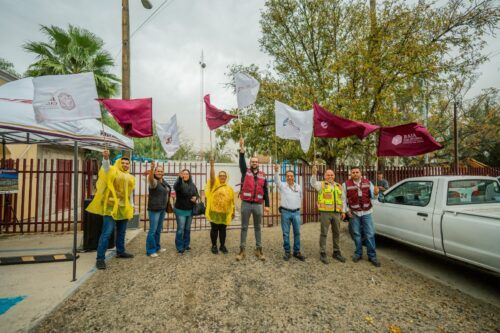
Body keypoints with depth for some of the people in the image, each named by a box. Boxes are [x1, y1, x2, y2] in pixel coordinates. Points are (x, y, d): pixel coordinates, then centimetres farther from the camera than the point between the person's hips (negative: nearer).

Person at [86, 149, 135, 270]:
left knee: (121, 232, 16)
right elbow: (106, 166, -27)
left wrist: (131, 206, 18)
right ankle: (100, 258, 2)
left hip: (124, 208, 6)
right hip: (111, 207, -6)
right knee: (106, 233, -6)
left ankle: (120, 252, 31)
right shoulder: (113, 172, -3)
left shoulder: (130, 178, 14)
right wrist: (106, 158, -48)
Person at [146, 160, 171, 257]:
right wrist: (152, 168, -55)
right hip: (154, 209, -7)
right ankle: (150, 250, 9)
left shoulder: (164, 182, 10)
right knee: (153, 230, -3)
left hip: (163, 209, 8)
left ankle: (157, 247, 28)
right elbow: (150, 178, -38)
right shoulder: (154, 181, -13)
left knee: (159, 229, 16)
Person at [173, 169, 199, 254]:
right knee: (180, 229, -1)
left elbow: (197, 194, 14)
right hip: (180, 210, -5)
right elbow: (175, 187, -34)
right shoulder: (179, 184, -10)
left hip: (190, 210, 5)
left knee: (187, 229, 15)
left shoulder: (193, 185, 4)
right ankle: (180, 248, 10)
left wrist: (195, 197, -11)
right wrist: (180, 178, -52)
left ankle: (186, 245, 29)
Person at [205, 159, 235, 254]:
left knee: (222, 229, 12)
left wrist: (233, 212, 10)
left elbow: (232, 201, 10)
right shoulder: (215, 184, 0)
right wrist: (212, 166, -30)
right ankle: (214, 246, 22)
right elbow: (212, 176, -19)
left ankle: (222, 246, 26)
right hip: (214, 212, -2)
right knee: (214, 229, 7)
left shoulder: (229, 188, 8)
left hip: (224, 213, 3)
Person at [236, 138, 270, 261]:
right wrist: (242, 148, -25)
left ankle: (259, 250, 22)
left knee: (257, 227, 12)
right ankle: (242, 250, 17)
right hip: (246, 204, -1)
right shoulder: (245, 172, 3)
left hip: (258, 205, 2)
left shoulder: (263, 175, 8)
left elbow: (265, 191, 8)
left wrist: (267, 205, 3)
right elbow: (242, 162, -14)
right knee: (244, 227, 7)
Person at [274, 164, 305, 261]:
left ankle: (297, 252, 20)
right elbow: (276, 181, -23)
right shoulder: (282, 186, -2)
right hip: (285, 212, -3)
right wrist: (276, 171, -40)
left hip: (296, 212, 3)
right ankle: (287, 252, 17)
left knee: (297, 233, 7)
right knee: (286, 233, 4)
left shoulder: (298, 187, 9)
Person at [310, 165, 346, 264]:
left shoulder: (339, 186, 16)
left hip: (336, 213, 5)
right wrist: (314, 173, -37)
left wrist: (343, 211, 14)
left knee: (336, 233, 13)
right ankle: (322, 254, 10)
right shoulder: (321, 184, 0)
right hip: (325, 213, -5)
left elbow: (341, 200, 20)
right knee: (324, 234, 1)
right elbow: (313, 183, -21)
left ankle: (336, 253, 28)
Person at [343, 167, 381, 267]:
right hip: (354, 213, -1)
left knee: (370, 234, 3)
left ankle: (372, 256, 15)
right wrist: (347, 210, -6)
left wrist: (375, 193, -18)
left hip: (366, 212, 1)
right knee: (357, 234, 9)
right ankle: (358, 253, 24)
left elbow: (372, 196, 6)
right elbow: (343, 199, 0)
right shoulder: (346, 184, -1)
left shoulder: (368, 182, 5)